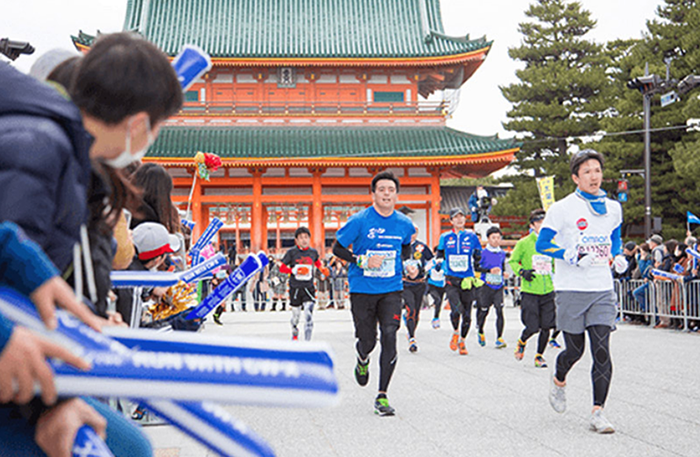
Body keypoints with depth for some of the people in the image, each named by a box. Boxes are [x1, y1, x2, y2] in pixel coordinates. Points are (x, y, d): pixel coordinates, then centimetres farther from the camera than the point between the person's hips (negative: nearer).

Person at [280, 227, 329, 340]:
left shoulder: (313, 252, 3)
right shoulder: (291, 252, -5)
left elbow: (318, 263, 25)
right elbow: (282, 268, -3)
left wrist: (322, 269, 6)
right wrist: (294, 270, -18)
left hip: (308, 288, 0)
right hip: (295, 288, 0)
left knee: (308, 315, -14)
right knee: (295, 314, 13)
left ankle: (307, 341, -11)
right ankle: (294, 335, 41)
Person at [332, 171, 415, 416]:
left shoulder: (404, 224, 3)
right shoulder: (359, 221, -9)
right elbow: (337, 248, -3)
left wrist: (406, 265, 10)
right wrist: (363, 261, -16)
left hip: (391, 290, 2)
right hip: (362, 289, -2)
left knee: (389, 337, -13)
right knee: (367, 341, 1)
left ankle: (382, 396, -4)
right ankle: (362, 360, 42)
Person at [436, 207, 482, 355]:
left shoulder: (471, 236, 5)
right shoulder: (445, 237, 6)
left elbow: (478, 256, 16)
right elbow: (440, 255, 20)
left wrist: (475, 268, 4)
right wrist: (439, 264, 2)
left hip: (468, 280, 1)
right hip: (451, 280, -1)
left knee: (467, 314, 5)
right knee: (456, 309, -20)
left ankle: (462, 341, 25)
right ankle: (455, 333, 9)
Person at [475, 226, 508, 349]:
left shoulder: (502, 253, 12)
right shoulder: (483, 252, -3)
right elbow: (477, 267, -10)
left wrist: (504, 273, 5)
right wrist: (490, 270, -20)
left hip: (498, 287, 3)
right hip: (486, 286, -3)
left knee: (500, 311, -11)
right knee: (483, 311, 6)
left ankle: (499, 338, -10)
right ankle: (480, 333, 34)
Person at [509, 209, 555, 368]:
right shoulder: (524, 243, -2)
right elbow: (512, 261, 4)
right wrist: (522, 271, -12)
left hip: (548, 291, 4)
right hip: (530, 291, -4)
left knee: (546, 326, -1)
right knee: (532, 327, -5)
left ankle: (539, 356, 18)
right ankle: (522, 342, 28)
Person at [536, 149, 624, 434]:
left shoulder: (613, 208, 10)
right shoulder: (563, 208, -5)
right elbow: (541, 244, -5)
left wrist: (618, 257, 9)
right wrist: (575, 258, -16)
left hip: (602, 290, 3)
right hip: (571, 290, -3)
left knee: (602, 351, -8)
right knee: (575, 350, 6)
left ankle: (598, 412, -4)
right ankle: (558, 381, 39)